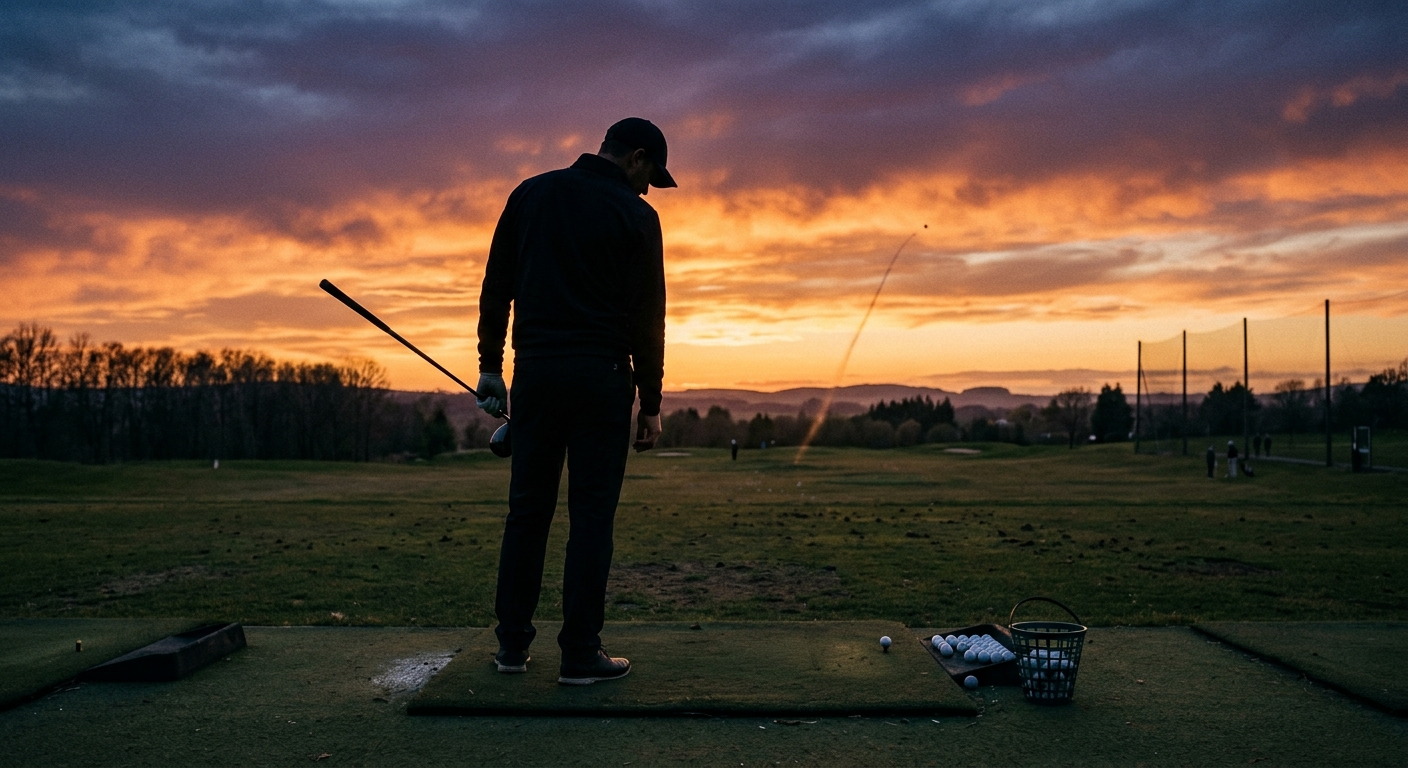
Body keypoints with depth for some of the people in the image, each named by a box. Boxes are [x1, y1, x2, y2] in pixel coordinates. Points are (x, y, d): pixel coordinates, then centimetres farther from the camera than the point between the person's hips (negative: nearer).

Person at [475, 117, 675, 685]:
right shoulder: (636, 215, -2)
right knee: (591, 514, 1)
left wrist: (490, 365, 12)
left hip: (535, 369, 4)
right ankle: (580, 655, 4)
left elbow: (495, 287, 8)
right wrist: (651, 404, 1)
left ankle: (512, 643, 17)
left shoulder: (530, 194, 10)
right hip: (601, 376, -4)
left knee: (527, 508, 11)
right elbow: (647, 317, -4)